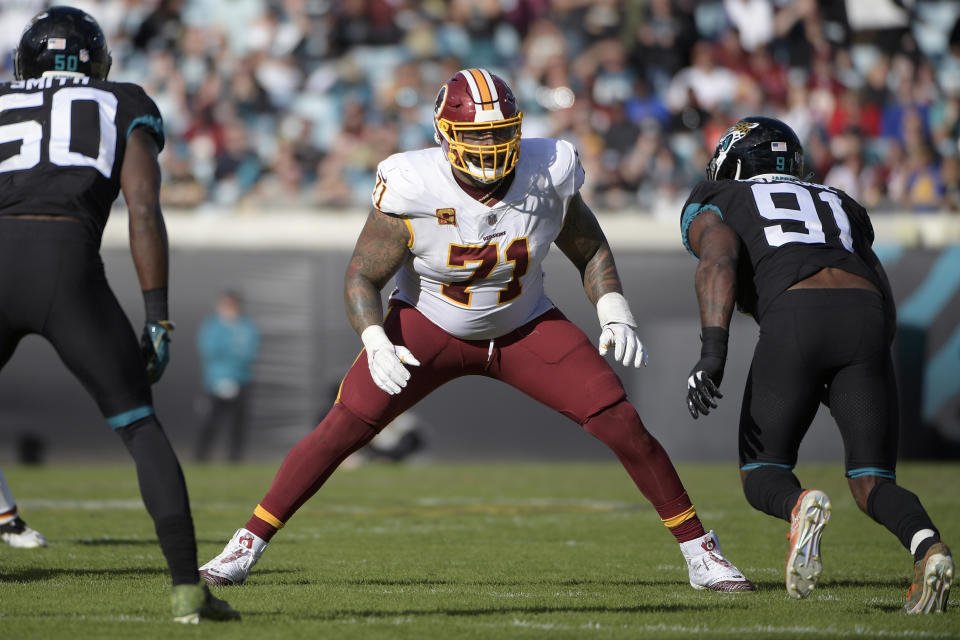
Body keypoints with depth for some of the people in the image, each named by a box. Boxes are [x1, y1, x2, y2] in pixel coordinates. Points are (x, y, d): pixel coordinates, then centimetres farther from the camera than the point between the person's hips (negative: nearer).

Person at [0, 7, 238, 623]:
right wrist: (158, 318, 7)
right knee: (141, 426, 12)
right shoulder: (125, 109, 22)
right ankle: (188, 584, 3)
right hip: (66, 269, -2)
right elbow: (144, 212, 8)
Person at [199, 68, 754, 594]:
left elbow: (590, 251, -2)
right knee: (343, 428, -14)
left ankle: (700, 552, 2)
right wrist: (376, 343, -34)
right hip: (431, 326, -1)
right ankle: (247, 545, 0)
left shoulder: (548, 177, -20)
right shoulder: (412, 191, -26)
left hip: (525, 328, 2)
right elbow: (363, 277, -16)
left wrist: (615, 314, -18)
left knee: (622, 423, -12)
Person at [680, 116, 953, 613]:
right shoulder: (838, 204, 36)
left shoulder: (713, 205, 24)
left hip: (794, 317, -3)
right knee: (872, 483, 7)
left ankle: (800, 507, -24)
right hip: (867, 318, 3)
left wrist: (712, 353, -11)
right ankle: (926, 546, -25)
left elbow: (720, 260, 0)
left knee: (762, 475, 12)